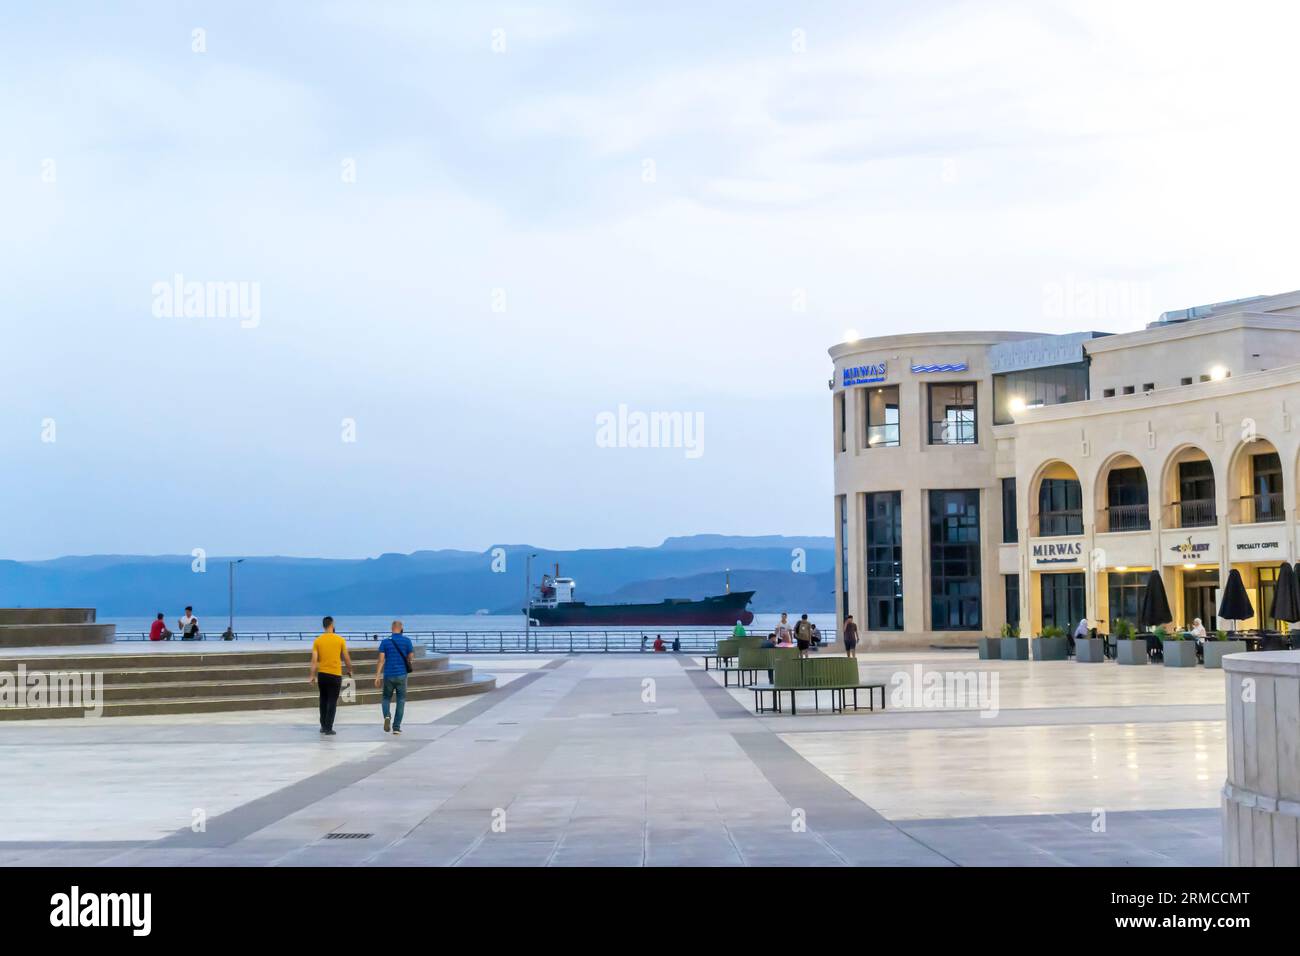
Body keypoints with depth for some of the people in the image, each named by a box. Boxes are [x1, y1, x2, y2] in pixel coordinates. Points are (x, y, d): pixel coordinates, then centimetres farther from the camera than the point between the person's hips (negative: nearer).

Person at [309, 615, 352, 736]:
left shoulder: (317, 641, 0)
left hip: (322, 674, 3)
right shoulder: (340, 640, -4)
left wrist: (312, 676, -1)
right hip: (335, 675, -3)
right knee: (332, 702, 1)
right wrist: (350, 670, 17)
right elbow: (346, 658, 1)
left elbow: (314, 660, -4)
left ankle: (323, 726, 24)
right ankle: (328, 728, -3)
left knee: (323, 700, 18)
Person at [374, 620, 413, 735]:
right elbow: (410, 658, 2)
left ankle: (387, 716, -12)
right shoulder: (406, 640, -2)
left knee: (386, 698, 16)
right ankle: (396, 727, 3)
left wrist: (377, 676, -5)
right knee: (401, 701, 8)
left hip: (388, 675, 1)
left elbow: (381, 660, -5)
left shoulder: (385, 641, -1)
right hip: (402, 675, -1)